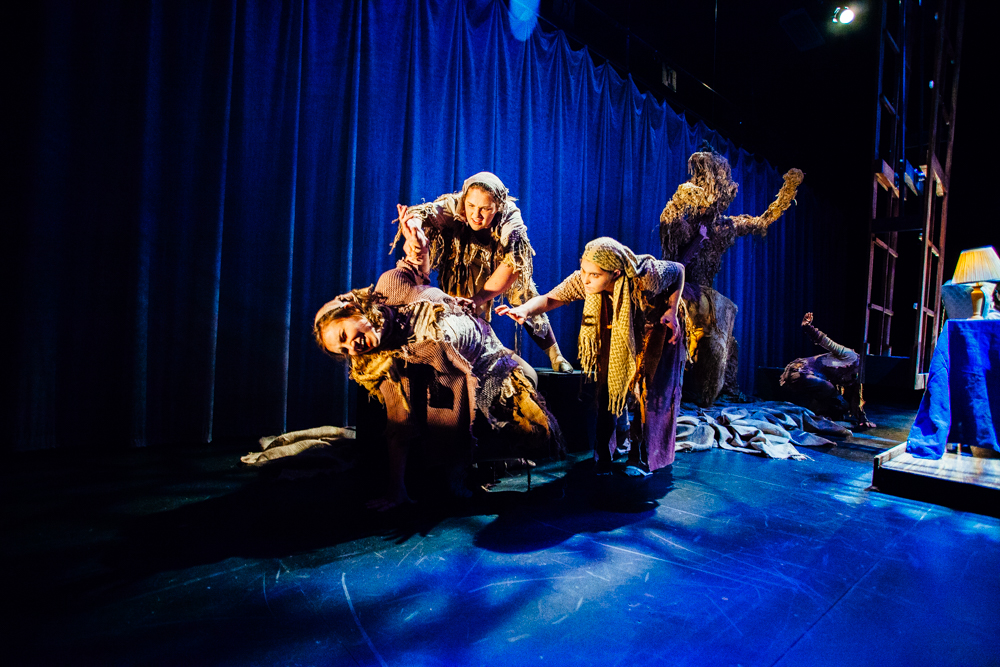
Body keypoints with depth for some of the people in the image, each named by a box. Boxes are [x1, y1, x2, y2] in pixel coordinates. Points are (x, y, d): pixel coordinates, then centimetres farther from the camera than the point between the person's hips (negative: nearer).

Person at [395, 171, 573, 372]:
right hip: (465, 265, 0)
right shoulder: (453, 206, -34)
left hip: (499, 262, 0)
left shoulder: (510, 219, -36)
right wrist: (413, 233, -73)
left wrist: (479, 298, -51)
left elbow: (512, 265, -42)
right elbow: (422, 214, -48)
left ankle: (556, 356, 21)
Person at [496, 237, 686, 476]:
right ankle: (602, 456, 9)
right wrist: (524, 310, -54)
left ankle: (640, 455, 14)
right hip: (615, 332, 2)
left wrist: (672, 312, -20)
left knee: (648, 390, -4)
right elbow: (550, 298, -33)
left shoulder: (647, 277, -38)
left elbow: (678, 270, -17)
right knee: (607, 386, -4)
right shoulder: (582, 280, -32)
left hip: (655, 330, -2)